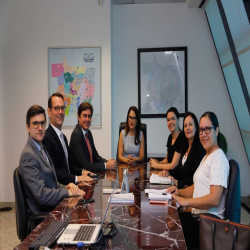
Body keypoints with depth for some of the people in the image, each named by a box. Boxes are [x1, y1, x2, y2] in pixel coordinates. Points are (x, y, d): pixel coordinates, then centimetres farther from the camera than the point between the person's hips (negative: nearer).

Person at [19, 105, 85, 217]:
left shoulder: (41, 149, 12)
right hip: (42, 215, -8)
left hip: (53, 208, 9)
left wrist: (65, 187, 0)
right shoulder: (28, 155, -17)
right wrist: (68, 192, -13)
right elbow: (41, 195, -21)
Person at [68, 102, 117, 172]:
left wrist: (107, 162, -4)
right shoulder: (76, 134, -17)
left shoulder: (88, 133, 9)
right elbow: (85, 165, -20)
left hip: (90, 172, 7)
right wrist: (106, 165, -15)